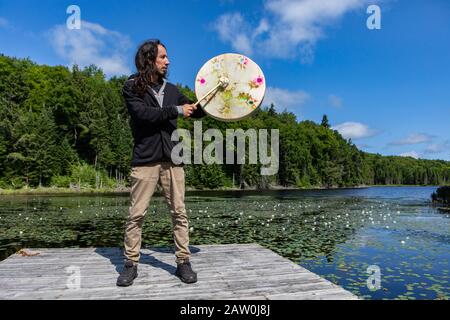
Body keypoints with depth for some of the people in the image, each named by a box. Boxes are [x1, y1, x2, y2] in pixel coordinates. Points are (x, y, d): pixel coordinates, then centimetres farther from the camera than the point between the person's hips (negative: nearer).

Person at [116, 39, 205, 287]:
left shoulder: (171, 89, 16)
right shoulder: (132, 87, 3)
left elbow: (197, 112, 21)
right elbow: (143, 114, -14)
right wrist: (176, 111, -9)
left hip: (171, 159, 4)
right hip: (145, 160, -3)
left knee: (179, 212, 3)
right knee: (136, 214, 0)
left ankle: (183, 262, 12)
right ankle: (131, 264, 14)